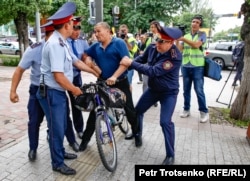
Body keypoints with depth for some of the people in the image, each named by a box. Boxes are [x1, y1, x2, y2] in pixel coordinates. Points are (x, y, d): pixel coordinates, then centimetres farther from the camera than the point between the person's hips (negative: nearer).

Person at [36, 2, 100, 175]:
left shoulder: (62, 42, 8)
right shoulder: (55, 44, -24)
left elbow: (76, 61, 17)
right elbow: (58, 76, -27)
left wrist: (95, 72, 23)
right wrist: (74, 89, -12)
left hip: (60, 92, 10)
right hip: (52, 93, -9)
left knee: (62, 126, 22)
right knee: (57, 128, 5)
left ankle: (61, 152, 43)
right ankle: (58, 163, 24)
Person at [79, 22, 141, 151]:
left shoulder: (119, 43, -10)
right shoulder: (95, 47, 4)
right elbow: (85, 55, 19)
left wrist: (114, 76, -29)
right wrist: (87, 58, -5)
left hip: (120, 82, -3)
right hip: (102, 83, 4)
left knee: (129, 109, 6)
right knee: (94, 110, 5)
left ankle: (136, 134, 30)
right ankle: (85, 139, 18)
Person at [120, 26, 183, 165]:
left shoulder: (176, 57, -31)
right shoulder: (152, 47, -11)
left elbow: (153, 71, -37)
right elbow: (141, 59, 8)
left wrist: (131, 63, -33)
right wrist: (128, 64, -7)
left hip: (169, 92, -7)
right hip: (152, 89, 7)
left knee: (165, 122, -16)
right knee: (138, 110, 16)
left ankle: (170, 155, 6)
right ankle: (137, 133, 45)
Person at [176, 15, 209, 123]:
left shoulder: (202, 34, 3)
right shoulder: (186, 36, 13)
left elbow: (196, 45, -16)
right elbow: (179, 50, 5)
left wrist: (183, 39, -17)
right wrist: (177, 40, -8)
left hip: (197, 67, -4)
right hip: (185, 66, 4)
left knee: (199, 90, -4)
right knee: (186, 90, 8)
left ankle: (204, 112, 9)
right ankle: (186, 109, 20)